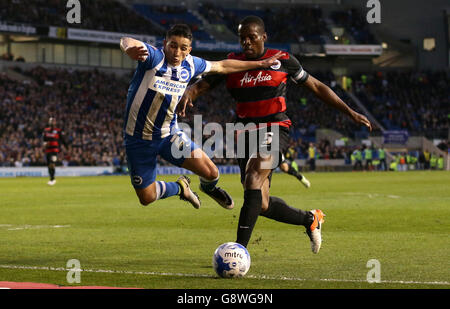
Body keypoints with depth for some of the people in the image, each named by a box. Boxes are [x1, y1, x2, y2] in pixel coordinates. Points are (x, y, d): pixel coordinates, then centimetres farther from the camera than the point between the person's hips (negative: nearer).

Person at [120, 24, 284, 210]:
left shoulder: (190, 65, -4)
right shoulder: (154, 57, -23)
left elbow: (221, 66, 14)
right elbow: (126, 42, -44)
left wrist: (260, 64, 19)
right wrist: (130, 48, -71)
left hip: (168, 134, 4)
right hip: (138, 138, -4)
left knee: (211, 173, -9)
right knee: (146, 198, 0)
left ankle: (208, 187, 31)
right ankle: (180, 188, 35)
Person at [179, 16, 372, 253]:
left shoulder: (282, 61, 0)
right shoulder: (231, 63, 6)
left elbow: (317, 87, 8)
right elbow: (201, 85, 1)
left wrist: (350, 112, 6)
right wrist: (188, 95, -25)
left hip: (274, 130, -4)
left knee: (252, 180, -29)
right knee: (262, 205, 1)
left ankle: (240, 247, -28)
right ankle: (310, 219, 28)